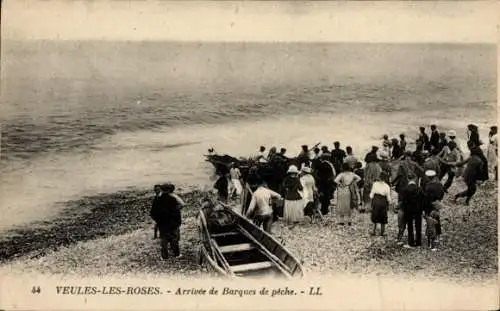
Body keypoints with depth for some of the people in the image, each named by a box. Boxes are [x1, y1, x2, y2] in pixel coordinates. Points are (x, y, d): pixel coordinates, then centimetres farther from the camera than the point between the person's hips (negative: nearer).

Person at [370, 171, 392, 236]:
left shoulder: (375, 184, -6)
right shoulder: (387, 186, -11)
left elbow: (371, 195, -3)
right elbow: (388, 198, -6)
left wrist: (372, 200, 11)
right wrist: (388, 204, 7)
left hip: (375, 201, 1)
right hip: (383, 202, -1)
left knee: (375, 217, 14)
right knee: (383, 217, 12)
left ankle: (374, 231, 13)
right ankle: (382, 232, 17)